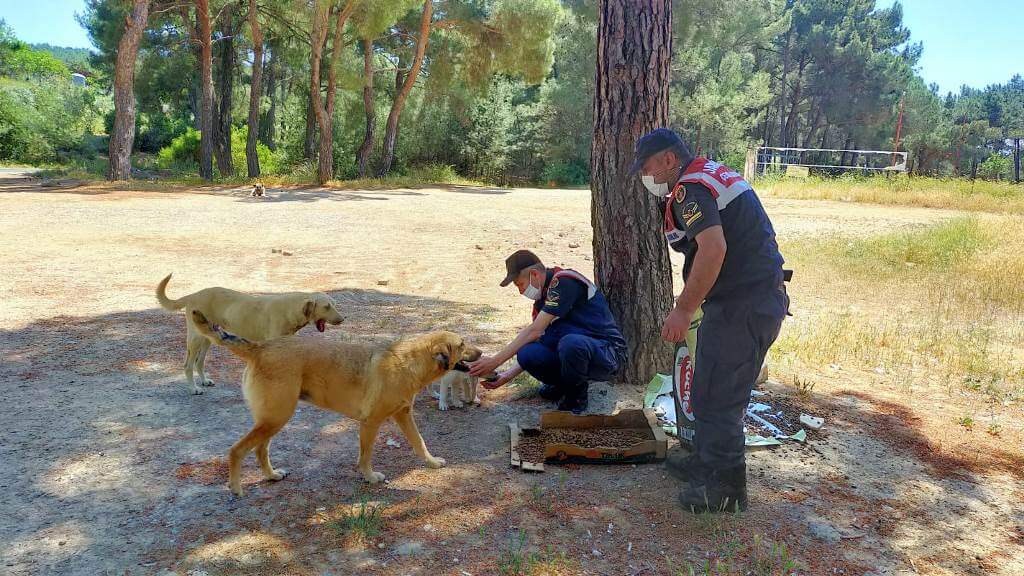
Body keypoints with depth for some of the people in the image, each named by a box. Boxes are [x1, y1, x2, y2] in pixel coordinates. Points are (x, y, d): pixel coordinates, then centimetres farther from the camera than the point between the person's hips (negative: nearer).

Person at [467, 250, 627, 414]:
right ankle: (562, 384, 9)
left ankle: (576, 395, -10)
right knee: (527, 352, -18)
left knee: (571, 342, -39)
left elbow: (534, 331, -20)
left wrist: (495, 361, -17)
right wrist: (508, 375, 3)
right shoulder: (542, 299, 11)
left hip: (608, 351, -7)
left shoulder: (564, 281, -16)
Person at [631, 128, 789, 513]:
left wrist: (683, 310, -23)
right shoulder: (712, 174, 19)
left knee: (717, 395, -2)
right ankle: (706, 463, 33)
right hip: (762, 297, 11)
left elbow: (713, 248, -29)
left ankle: (726, 487, 9)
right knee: (712, 389, 20)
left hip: (743, 304, -11)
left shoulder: (690, 189, -14)